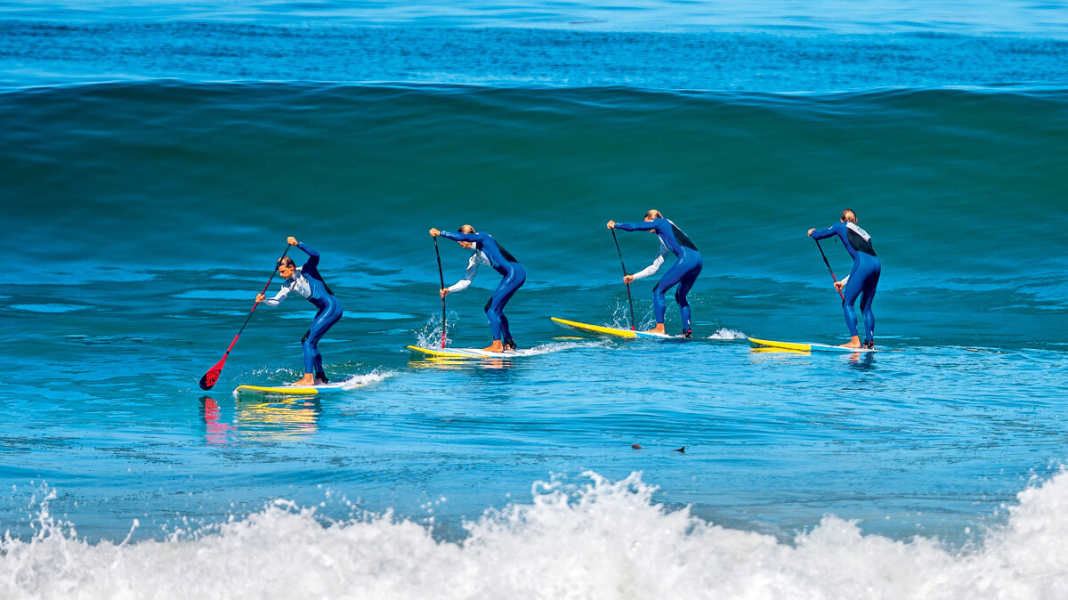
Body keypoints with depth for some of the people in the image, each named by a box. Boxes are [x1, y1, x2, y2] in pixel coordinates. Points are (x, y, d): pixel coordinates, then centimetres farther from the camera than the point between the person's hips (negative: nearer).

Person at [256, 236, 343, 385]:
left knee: (309, 340, -14)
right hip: (324, 310, 10)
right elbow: (276, 300, 5)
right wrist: (264, 300, -13)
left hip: (332, 307, -10)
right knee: (309, 342, 14)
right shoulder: (289, 284, 10)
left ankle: (308, 378, -16)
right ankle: (321, 378, 23)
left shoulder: (306, 271, -10)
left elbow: (315, 256, -28)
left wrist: (298, 244, -36)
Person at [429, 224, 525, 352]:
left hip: (515, 272, -10)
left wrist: (440, 233, -18)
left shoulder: (483, 238, -5)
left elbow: (462, 237, -22)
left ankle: (497, 344, -9)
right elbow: (466, 281, 20)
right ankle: (509, 344, 20)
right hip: (509, 276, 10)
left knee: (492, 308, -10)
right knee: (494, 309, 13)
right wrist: (449, 290, 9)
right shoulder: (475, 258, 18)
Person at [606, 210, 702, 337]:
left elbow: (634, 227, 11)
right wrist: (634, 277, 37)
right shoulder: (664, 243, 33)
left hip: (686, 258, -9)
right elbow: (654, 267, 34)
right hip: (697, 261, 9)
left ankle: (660, 327, -5)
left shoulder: (661, 222, 12)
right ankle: (687, 331, 12)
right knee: (680, 295, 21)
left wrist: (615, 225, 26)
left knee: (658, 290, -1)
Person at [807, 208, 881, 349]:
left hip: (864, 264, -6)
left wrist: (812, 232, 51)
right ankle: (870, 342, 10)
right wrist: (844, 282, 41)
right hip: (876, 264, 6)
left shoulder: (841, 226, 17)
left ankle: (855, 341, -7)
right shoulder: (863, 232, 33)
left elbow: (820, 234, 27)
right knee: (866, 306, 16)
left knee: (847, 303, 0)